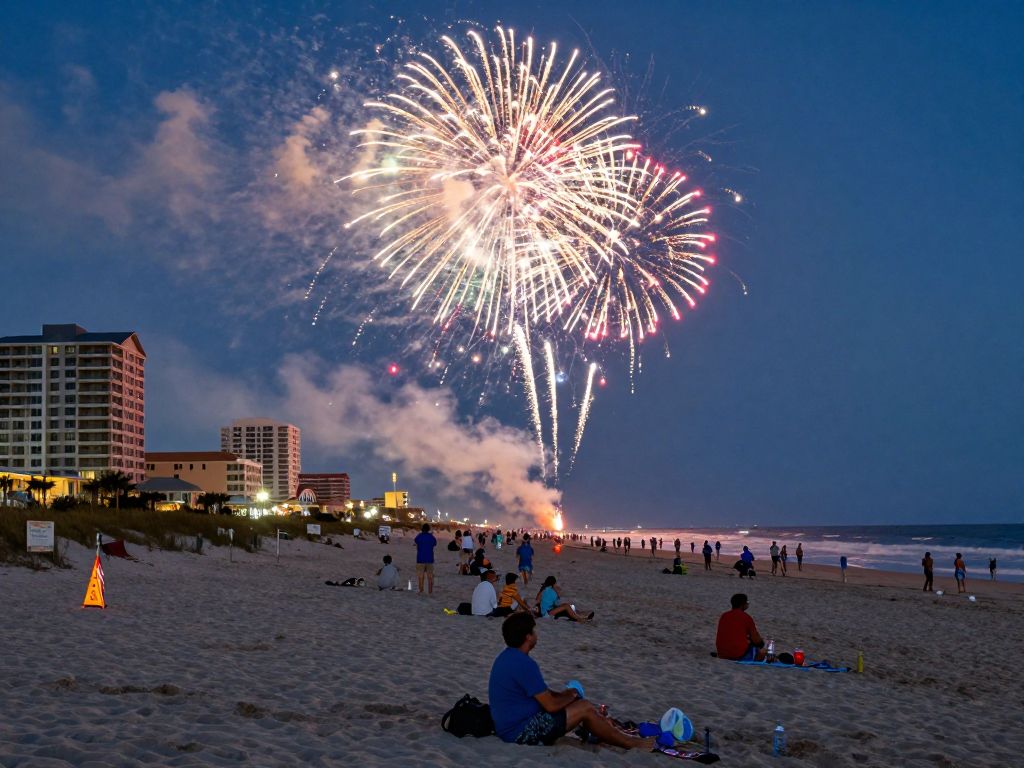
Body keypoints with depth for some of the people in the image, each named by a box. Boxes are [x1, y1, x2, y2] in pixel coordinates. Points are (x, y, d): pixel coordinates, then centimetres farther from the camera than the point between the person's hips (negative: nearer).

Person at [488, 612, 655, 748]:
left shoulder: (507, 657, 9)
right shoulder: (523, 663, -24)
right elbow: (551, 705, -20)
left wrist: (565, 694, 10)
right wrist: (570, 695, 0)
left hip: (511, 725, 10)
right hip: (521, 732, -10)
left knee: (578, 703, 17)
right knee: (585, 708, -7)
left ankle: (614, 732, 29)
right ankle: (631, 743, 9)